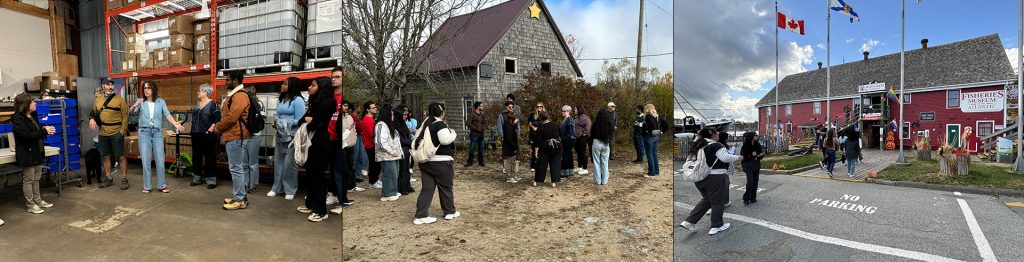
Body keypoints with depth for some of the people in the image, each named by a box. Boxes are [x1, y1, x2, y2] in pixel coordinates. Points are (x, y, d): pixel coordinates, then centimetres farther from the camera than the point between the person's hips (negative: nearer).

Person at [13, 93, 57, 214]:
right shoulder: (18, 118, -16)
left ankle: (38, 200, 25)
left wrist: (45, 130, 0)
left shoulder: (32, 116, 11)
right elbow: (26, 135, -24)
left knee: (36, 179, 16)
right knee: (28, 180, 1)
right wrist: (44, 132, -20)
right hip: (26, 154, -9)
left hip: (37, 153, 9)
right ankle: (30, 205, 9)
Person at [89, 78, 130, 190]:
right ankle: (109, 179, 21)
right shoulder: (98, 101, 10)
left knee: (120, 156, -1)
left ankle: (124, 179, 6)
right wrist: (91, 119, -2)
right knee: (106, 156, 12)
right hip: (103, 134, 5)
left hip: (116, 134, -5)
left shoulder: (119, 100, -3)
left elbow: (125, 117, -6)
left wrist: (122, 131, -12)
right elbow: (93, 113, 22)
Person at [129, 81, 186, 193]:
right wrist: (134, 106, -35)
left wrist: (176, 124, -22)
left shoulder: (161, 102, 4)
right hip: (144, 132, 0)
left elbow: (167, 115, -5)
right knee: (146, 160, 4)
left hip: (157, 132, 0)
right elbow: (131, 111, -12)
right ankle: (147, 186, 12)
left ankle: (161, 185, 11)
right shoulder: (140, 101, 4)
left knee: (160, 160, 2)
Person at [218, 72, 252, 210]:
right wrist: (220, 127, 6)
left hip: (236, 136, -11)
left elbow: (231, 117, -22)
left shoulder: (239, 96, -16)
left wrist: (218, 127, -7)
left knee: (236, 168, -7)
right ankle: (239, 196, 20)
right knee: (239, 167, 13)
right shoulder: (235, 94, 19)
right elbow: (227, 115, 22)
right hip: (234, 135, 11)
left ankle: (239, 200, -3)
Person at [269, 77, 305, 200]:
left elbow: (299, 120, -13)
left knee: (289, 163, -4)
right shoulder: (280, 100, 15)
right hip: (280, 135, 7)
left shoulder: (298, 100, -9)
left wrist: (285, 124, -16)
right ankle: (277, 188, 21)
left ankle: (290, 190, 7)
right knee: (278, 161, 11)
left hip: (291, 136, -7)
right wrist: (276, 123, -2)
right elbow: (277, 115, 19)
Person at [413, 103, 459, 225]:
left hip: (425, 161, 7)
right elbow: (445, 140, -24)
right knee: (446, 187, 9)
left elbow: (417, 141, 19)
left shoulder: (425, 124, 14)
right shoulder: (440, 124, -13)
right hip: (441, 161, -7)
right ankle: (450, 212, 23)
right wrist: (453, 133, -8)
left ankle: (421, 216, 3)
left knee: (427, 189, 7)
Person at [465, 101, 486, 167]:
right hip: (474, 133, -6)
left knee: (481, 148, 9)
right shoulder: (472, 114, -9)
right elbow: (468, 123, -16)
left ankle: (481, 161, 19)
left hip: (481, 133, 6)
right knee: (472, 148, -3)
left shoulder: (482, 114, 12)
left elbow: (484, 122, 25)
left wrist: (484, 127, 3)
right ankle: (469, 162, 6)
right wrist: (476, 128, -16)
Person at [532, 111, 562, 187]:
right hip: (557, 147, 2)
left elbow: (538, 141, -11)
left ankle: (536, 181, 16)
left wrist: (536, 151, -8)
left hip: (545, 148, -2)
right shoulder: (555, 125, 1)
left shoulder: (540, 127, -10)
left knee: (541, 164, 7)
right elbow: (561, 135, 11)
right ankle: (554, 182, 5)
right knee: (555, 164, 7)